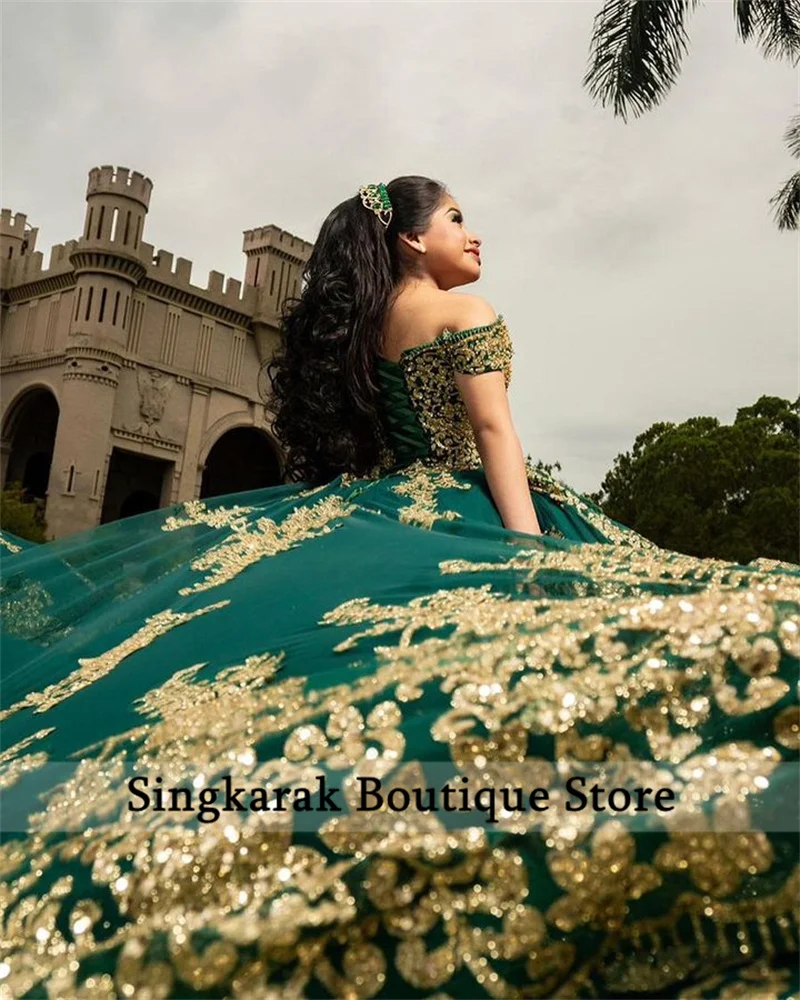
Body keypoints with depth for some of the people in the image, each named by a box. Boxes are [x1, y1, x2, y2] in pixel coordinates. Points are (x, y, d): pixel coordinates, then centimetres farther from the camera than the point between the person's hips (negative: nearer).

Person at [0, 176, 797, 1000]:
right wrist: (535, 554, -21)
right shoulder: (465, 312, -3)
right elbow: (494, 434, -14)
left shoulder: (358, 324, 18)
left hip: (385, 511, 9)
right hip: (463, 515, -8)